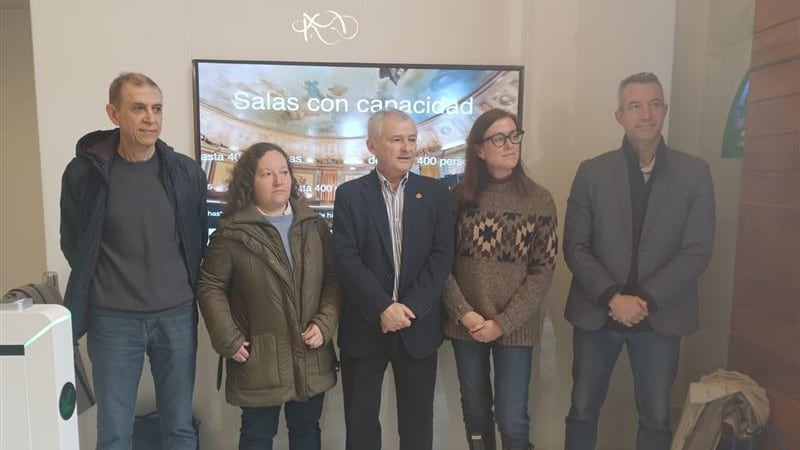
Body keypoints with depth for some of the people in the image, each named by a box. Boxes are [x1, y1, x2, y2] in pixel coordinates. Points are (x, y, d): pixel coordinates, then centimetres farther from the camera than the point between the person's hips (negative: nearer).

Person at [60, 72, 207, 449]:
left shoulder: (187, 172, -1)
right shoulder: (84, 172, -6)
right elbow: (74, 246, 5)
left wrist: (188, 290, 10)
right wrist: (106, 286, 9)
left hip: (178, 315, 2)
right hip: (113, 319, -1)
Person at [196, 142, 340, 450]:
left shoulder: (314, 224, 3)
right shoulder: (232, 231, -7)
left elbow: (333, 278, 3)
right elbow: (210, 287, -5)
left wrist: (325, 323, -9)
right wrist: (228, 340, -11)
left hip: (311, 357, 3)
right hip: (259, 360, -3)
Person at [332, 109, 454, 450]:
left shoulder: (435, 193, 4)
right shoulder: (350, 194, 0)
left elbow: (442, 255, -4)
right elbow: (346, 259, -9)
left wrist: (410, 306, -13)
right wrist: (383, 308, -17)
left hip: (418, 326, 1)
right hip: (364, 326, -1)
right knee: (360, 423, 12)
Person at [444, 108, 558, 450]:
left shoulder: (539, 200, -4)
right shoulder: (459, 196, 0)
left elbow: (543, 270, -6)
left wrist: (503, 323, -12)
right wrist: (463, 313, -12)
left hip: (515, 328, -1)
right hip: (466, 325, 2)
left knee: (512, 420, 2)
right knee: (475, 413, 14)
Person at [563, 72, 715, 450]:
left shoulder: (695, 173, 0)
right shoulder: (592, 172, 0)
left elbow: (697, 251, -5)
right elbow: (575, 247, -4)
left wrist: (647, 300, -14)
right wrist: (612, 298, -15)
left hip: (661, 316, 0)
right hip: (597, 311, 0)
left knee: (656, 418, 13)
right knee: (582, 411, 10)